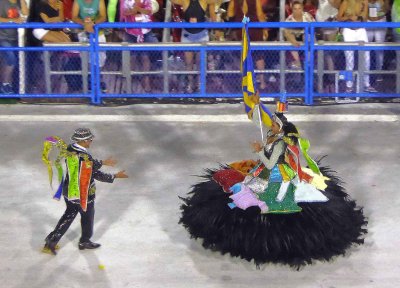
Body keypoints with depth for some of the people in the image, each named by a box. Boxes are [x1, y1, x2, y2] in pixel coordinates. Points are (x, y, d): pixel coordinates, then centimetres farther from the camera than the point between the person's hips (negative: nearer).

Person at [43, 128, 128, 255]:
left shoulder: (69, 150, -5)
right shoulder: (85, 157, -30)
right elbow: (97, 175, -20)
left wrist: (103, 162, 14)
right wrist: (116, 176, -9)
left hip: (68, 191, 7)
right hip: (83, 195, -7)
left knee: (69, 214, 23)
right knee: (87, 216, 18)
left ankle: (52, 239, 22)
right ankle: (85, 241, 38)